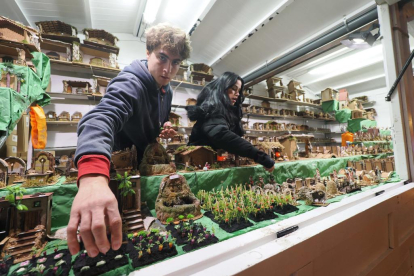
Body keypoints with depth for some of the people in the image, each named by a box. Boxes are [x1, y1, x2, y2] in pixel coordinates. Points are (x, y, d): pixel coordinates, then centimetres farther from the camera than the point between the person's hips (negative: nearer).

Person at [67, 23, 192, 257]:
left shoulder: (167, 91, -3)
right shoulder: (130, 83, -29)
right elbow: (100, 119, -50)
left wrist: (166, 129, -11)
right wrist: (93, 177, -68)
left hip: (147, 163, 7)